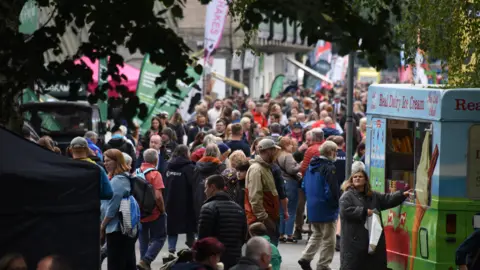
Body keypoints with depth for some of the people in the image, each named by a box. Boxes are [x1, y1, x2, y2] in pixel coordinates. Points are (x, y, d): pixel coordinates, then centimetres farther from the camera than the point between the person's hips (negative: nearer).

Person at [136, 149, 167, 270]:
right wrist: (163, 210, -8)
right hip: (154, 213, -5)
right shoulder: (155, 174, -15)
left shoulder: (136, 173, 3)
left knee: (144, 240, 17)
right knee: (159, 238, 6)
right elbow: (158, 196, -23)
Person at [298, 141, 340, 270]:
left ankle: (305, 258, 15)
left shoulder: (311, 166, 7)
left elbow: (304, 186, 14)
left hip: (312, 208, 8)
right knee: (328, 240, 4)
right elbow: (332, 190, -24)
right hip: (326, 210, -8)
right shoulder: (329, 168, -20)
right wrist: (335, 204, -9)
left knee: (317, 234, 24)